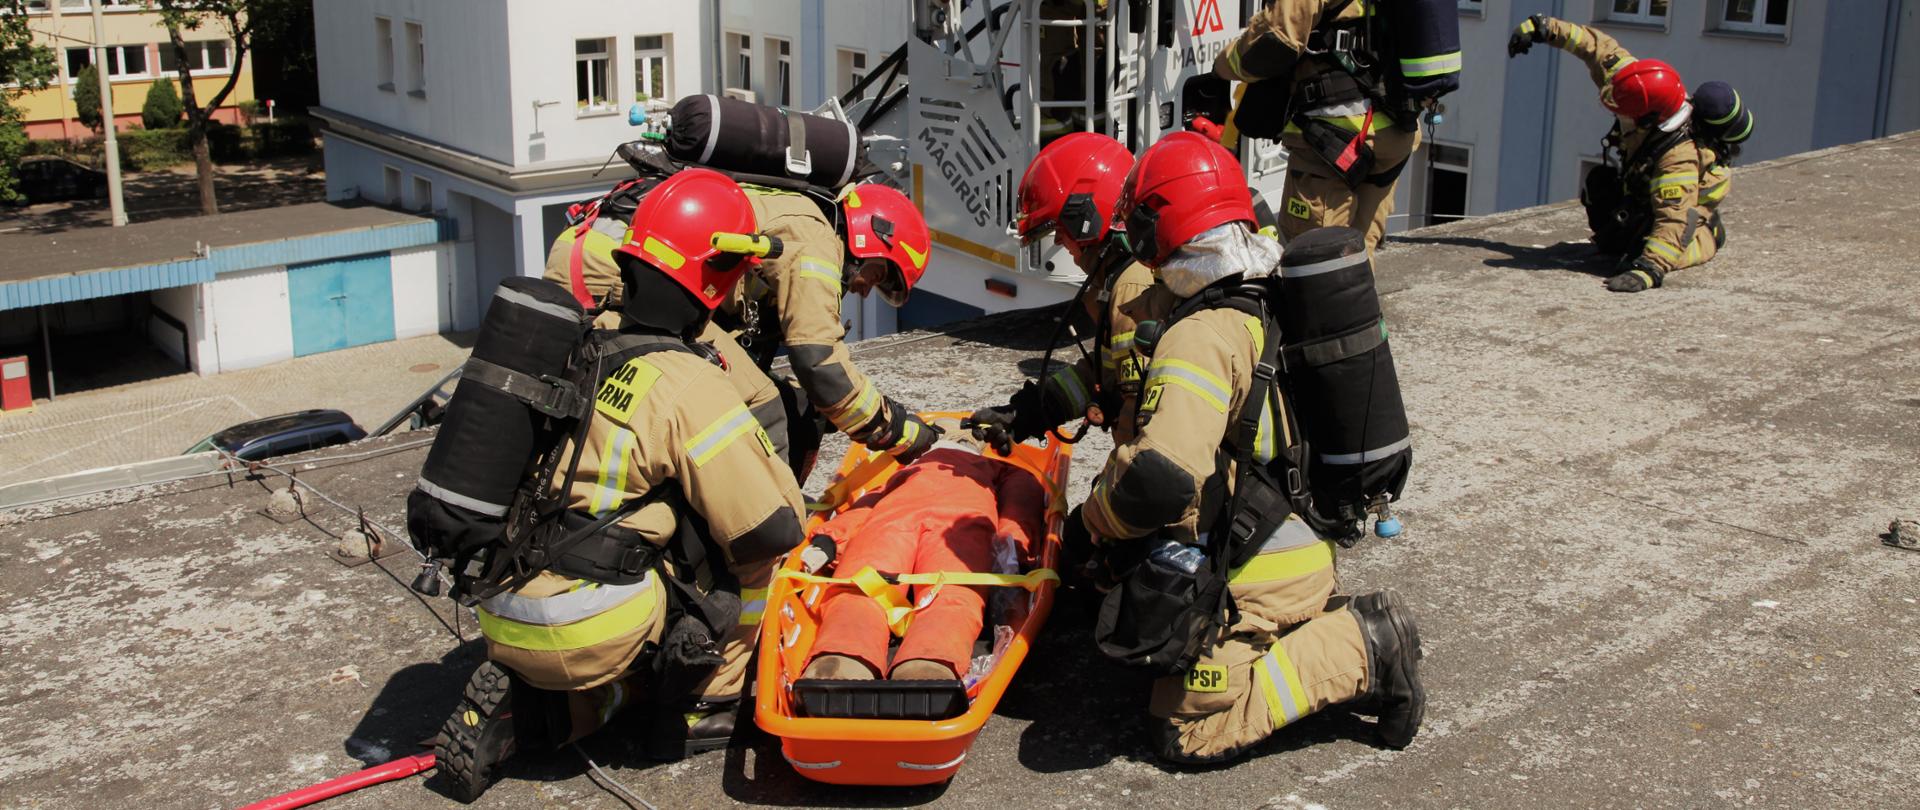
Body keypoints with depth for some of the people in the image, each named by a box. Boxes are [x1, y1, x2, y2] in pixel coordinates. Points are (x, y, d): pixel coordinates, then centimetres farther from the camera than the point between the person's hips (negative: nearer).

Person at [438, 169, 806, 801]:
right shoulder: (689, 385, -14)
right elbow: (774, 527, -13)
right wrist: (766, 452, 8)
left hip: (500, 617, 7)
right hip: (586, 633, -7)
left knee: (653, 659, 33)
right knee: (752, 546, 8)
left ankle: (515, 705, 12)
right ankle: (701, 711, 13)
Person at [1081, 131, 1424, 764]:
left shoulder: (1202, 338, -24)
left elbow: (1160, 477, -35)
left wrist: (1095, 521, -15)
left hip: (1259, 576, -9)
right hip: (1310, 539, 9)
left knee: (1186, 730, -3)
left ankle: (1359, 652, -6)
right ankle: (1343, 626, 10)